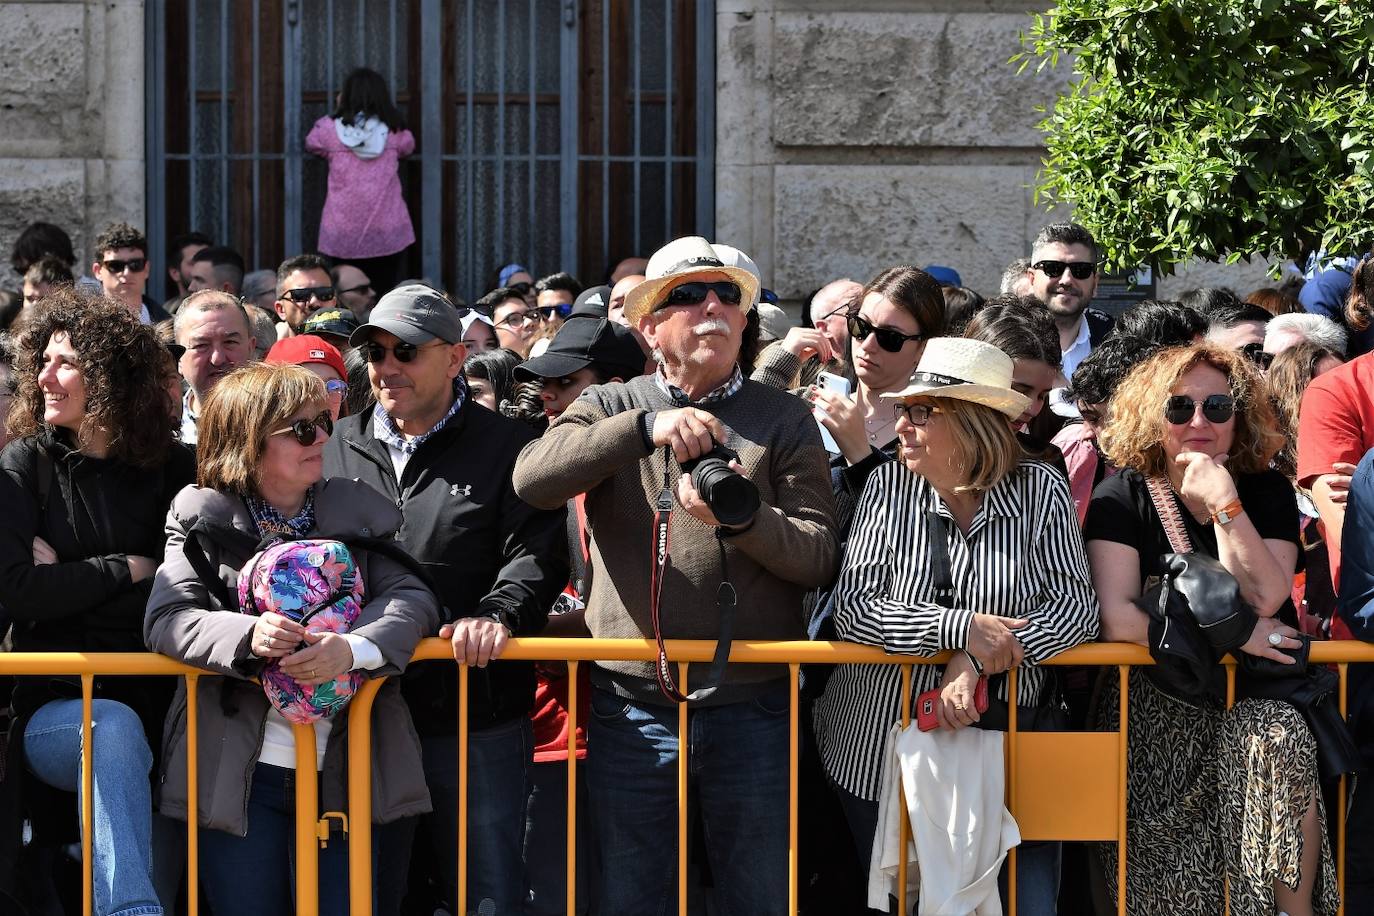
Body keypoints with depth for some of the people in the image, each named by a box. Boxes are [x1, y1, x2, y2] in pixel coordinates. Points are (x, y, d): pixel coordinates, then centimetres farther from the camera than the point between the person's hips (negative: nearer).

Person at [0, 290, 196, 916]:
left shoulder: (173, 470, 6)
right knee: (116, 726, -36)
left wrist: (70, 579, -5)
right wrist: (128, 571, -4)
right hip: (54, 705, -2)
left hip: (157, 702, 2)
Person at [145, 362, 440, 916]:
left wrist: (353, 648, -23)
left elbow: (413, 597, -3)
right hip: (239, 772, -2)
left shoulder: (357, 511, 8)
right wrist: (247, 635, -28)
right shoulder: (202, 521, 2)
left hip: (346, 769, 2)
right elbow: (165, 620, -8)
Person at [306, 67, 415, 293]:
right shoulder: (394, 130, -2)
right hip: (387, 232, 1)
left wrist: (337, 112, 19)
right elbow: (408, 147, 21)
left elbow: (311, 144, 17)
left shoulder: (330, 128, -5)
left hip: (342, 234, -1)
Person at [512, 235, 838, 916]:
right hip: (633, 703, 0)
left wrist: (741, 517, -22)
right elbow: (532, 480, -14)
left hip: (751, 705, 0)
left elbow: (819, 557, -2)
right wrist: (647, 427, -24)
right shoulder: (609, 409, 7)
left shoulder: (782, 419, 7)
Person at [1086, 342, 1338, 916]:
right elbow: (1116, 618, -11)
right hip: (1154, 699, -2)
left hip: (1257, 694, 2)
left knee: (1281, 738, -32)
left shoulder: (1268, 493, 7)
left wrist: (1224, 503, -14)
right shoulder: (1124, 496, 0)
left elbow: (1263, 601, -8)